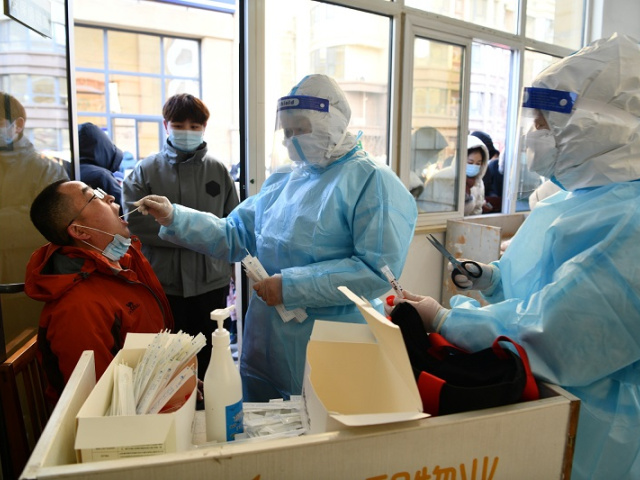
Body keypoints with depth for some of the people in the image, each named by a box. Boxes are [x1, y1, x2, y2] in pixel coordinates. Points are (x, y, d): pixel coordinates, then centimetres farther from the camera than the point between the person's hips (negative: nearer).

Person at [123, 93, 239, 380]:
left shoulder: (218, 170, 6)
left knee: (209, 359, 12)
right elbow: (134, 221, -10)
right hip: (163, 283, -1)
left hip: (212, 282, 1)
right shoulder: (146, 170, 2)